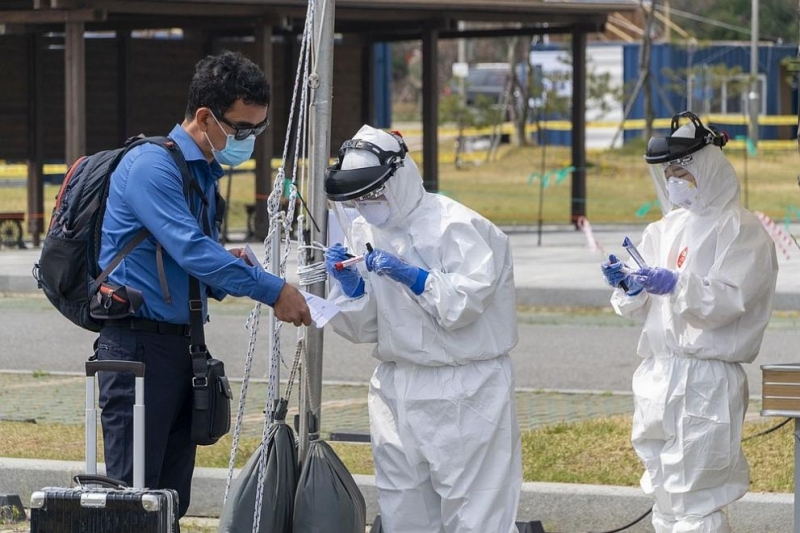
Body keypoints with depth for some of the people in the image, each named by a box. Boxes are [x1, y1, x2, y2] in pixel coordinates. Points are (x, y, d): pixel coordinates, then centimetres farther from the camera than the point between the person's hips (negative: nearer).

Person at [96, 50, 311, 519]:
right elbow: (191, 250, -24)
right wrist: (272, 291, -23)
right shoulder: (152, 165, -13)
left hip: (184, 342, 9)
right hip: (139, 345, -9)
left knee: (172, 498, 9)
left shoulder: (207, 174, 16)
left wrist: (230, 265, 0)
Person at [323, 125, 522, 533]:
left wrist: (409, 275, -25)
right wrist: (349, 285, -5)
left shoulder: (455, 225, -11)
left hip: (463, 392, -7)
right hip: (398, 389, 7)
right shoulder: (365, 231, 9)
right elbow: (364, 328, 13)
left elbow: (468, 300, -19)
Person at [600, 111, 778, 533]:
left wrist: (676, 285, -28)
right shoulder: (666, 229, 15)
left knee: (695, 498, -10)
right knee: (664, 493, 11)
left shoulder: (739, 229, -6)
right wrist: (628, 286, -5)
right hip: (659, 371, 8)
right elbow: (646, 307, 16)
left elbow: (730, 301, -15)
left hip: (706, 378, -8)